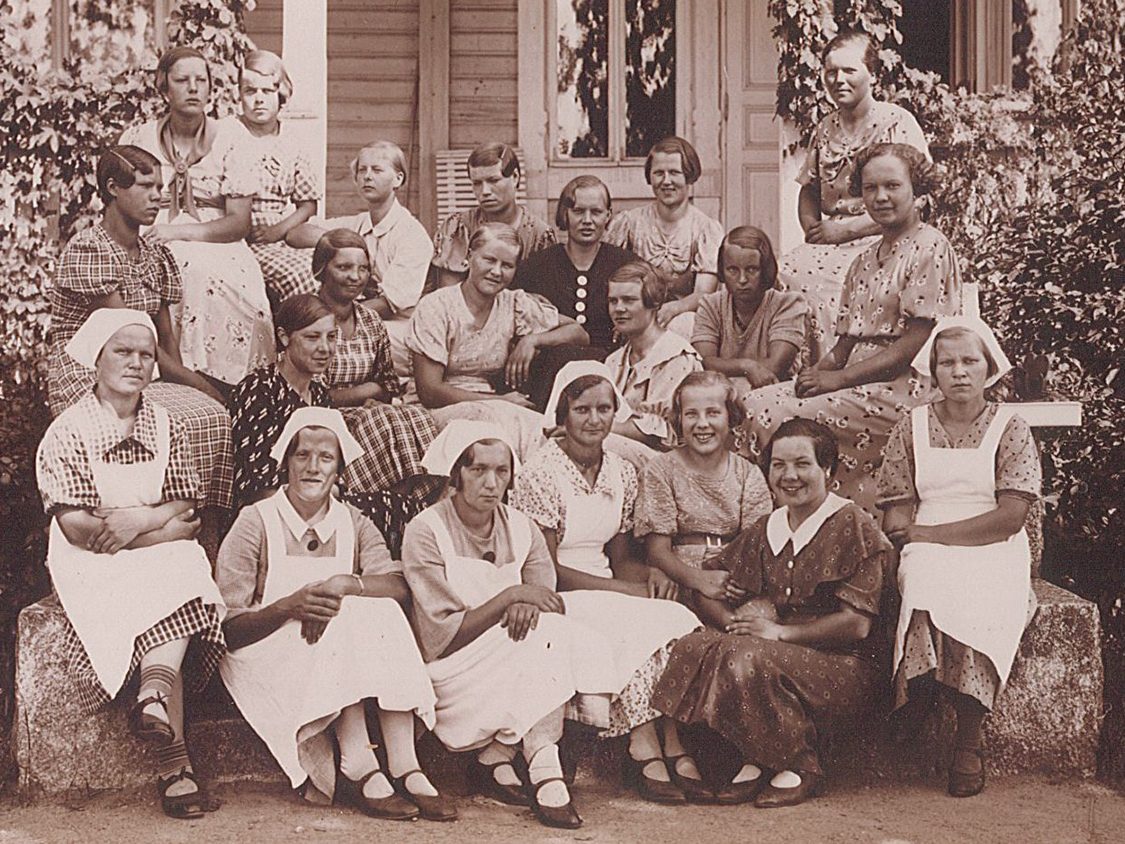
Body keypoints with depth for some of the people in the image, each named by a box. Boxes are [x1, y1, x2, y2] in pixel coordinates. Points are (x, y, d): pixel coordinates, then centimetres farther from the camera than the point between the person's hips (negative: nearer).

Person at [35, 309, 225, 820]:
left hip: (162, 557, 4)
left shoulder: (166, 428, 12)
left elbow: (186, 510, 7)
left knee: (183, 584, -32)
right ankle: (175, 766, -38)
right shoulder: (67, 433, -3)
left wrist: (139, 519, -16)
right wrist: (166, 525, -13)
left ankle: (154, 698, -50)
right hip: (93, 566, -4)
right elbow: (76, 527, -12)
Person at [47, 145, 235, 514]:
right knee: (177, 426, -31)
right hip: (83, 381, -7)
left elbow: (166, 335, 11)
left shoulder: (155, 254, 11)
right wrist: (197, 383, -16)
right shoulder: (86, 250, -13)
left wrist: (180, 377, -10)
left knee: (215, 416, -20)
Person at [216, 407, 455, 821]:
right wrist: (290, 606, -26)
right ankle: (360, 770, -36)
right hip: (268, 656, -4)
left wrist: (345, 584, -26)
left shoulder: (353, 524, 10)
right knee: (344, 624, -30)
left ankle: (405, 767, -33)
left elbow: (399, 586, -8)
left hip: (342, 650, 4)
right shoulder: (256, 523, -3)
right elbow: (228, 627, -9)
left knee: (384, 613, -24)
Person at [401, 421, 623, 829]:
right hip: (453, 674, -5)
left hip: (518, 665, 5)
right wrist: (510, 596, -22)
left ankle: (495, 757, -18)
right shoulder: (426, 533, -9)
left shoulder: (522, 528, 7)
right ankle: (545, 775, -25)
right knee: (544, 644, -28)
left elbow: (546, 604, 1)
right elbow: (445, 636, -13)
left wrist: (527, 607, -23)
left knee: (588, 646, -23)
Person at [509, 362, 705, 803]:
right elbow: (543, 569, -12)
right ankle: (645, 745, -24)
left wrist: (651, 573, -8)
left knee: (678, 619, -22)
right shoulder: (541, 472, -10)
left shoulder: (622, 472, 10)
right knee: (638, 623, -30)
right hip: (555, 602, -6)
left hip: (607, 591, 6)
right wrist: (621, 589, -16)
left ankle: (674, 746, -22)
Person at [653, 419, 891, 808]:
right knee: (691, 648, -18)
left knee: (750, 660, -33)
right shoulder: (763, 531, 13)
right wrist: (734, 621, -8)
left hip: (844, 667, -6)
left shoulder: (853, 527, -6)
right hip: (781, 657, 6)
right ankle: (755, 759, -6)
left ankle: (798, 767, -11)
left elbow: (857, 624, -14)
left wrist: (780, 632, -16)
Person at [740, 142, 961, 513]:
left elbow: (917, 343, -13)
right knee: (755, 404, -10)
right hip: (860, 382, 8)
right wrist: (818, 370, -7)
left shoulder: (930, 249, -5)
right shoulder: (865, 260, 21)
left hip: (904, 387, -8)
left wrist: (840, 378, -16)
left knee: (783, 418, -23)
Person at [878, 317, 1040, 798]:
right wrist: (918, 543, -15)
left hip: (994, 559, -1)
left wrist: (931, 533, -10)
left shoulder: (1010, 430, 7)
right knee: (933, 589, -35)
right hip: (927, 558, 1)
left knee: (973, 600, -35)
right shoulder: (912, 428, 13)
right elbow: (896, 518, 7)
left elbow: (1010, 517, -6)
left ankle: (966, 744, -26)